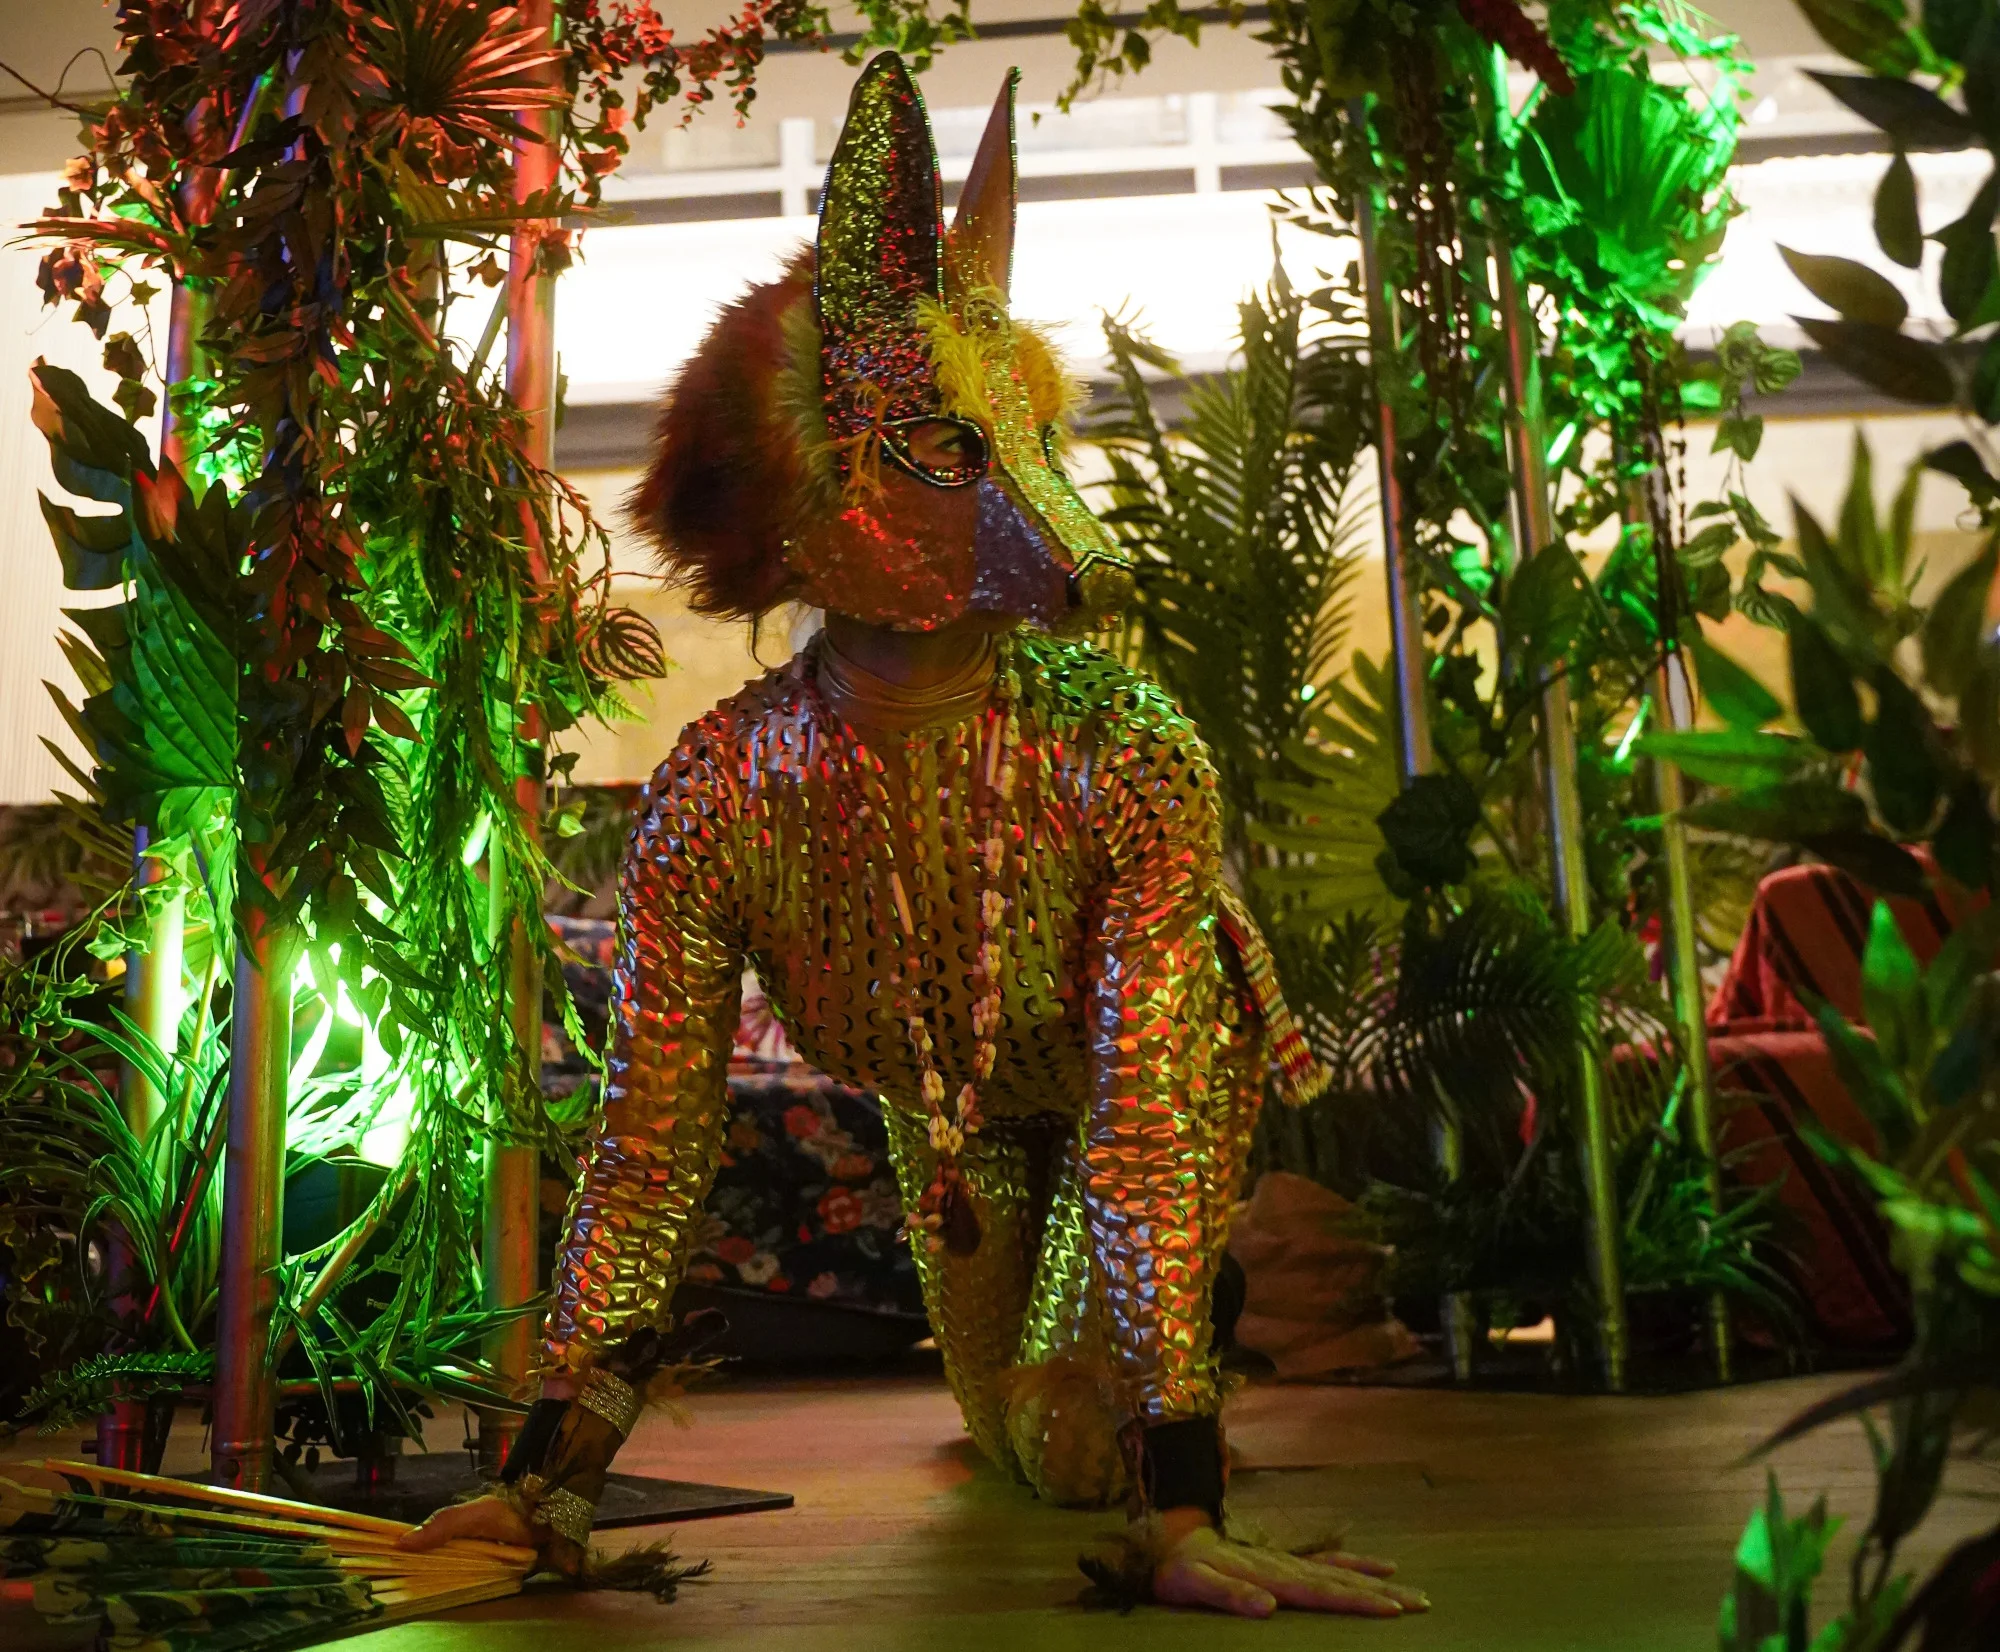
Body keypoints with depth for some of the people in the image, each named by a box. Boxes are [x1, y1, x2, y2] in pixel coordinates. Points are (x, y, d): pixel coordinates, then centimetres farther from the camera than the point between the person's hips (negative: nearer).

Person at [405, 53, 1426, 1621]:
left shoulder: (1134, 755, -40)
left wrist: (1179, 1518, -45)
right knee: (1007, 1429, 18)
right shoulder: (715, 791, -33)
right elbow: (653, 1142, -27)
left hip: (1139, 1077, -2)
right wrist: (555, 1481, -29)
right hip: (945, 1104, 2)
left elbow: (1148, 1132, -41)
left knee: (1076, 1446, -2)